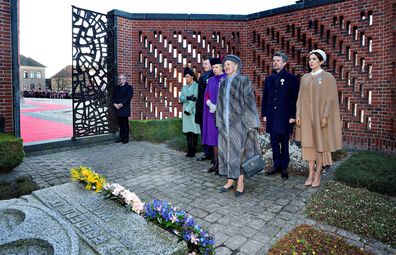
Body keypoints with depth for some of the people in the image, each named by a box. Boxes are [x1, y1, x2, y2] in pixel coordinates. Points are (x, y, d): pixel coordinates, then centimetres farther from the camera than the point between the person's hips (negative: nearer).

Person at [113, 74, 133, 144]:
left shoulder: (129, 87, 0)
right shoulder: (116, 88, 21)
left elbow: (128, 97, -11)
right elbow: (113, 97, 16)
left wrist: (121, 104, -16)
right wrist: (115, 104, -3)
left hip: (125, 108, -6)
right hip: (117, 108, 6)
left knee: (125, 124, -3)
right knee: (120, 124, 8)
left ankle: (126, 138, 3)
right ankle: (121, 137, 15)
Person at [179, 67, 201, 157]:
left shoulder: (196, 86, -2)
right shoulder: (184, 87, 17)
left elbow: (195, 98, -12)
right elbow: (181, 98, 5)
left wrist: (188, 109, -15)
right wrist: (188, 97, -15)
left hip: (193, 111, -6)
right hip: (186, 111, 6)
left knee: (194, 131, -5)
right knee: (187, 131, 4)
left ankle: (192, 151, -1)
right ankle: (189, 151, 9)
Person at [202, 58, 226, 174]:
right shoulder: (211, 80, 15)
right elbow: (207, 96, 11)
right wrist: (211, 105, -8)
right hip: (212, 112, 6)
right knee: (214, 137, 7)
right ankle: (216, 163, 16)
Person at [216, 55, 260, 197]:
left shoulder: (243, 80, -4)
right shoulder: (223, 83, 14)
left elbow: (249, 101, -8)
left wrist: (250, 123, -12)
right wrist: (220, 122, 11)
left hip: (238, 121, -5)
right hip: (225, 121, 6)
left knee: (239, 150, -1)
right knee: (226, 150, 7)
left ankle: (240, 182, 10)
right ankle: (230, 180, 18)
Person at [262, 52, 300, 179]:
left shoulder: (291, 78, -1)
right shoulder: (269, 79, 12)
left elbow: (295, 98, -5)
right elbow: (265, 98, 13)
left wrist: (293, 116, -10)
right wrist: (264, 114, 8)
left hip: (285, 117, -4)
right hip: (272, 117, 4)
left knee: (284, 143, 6)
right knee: (274, 143, 9)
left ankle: (284, 168, 17)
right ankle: (276, 166, 21)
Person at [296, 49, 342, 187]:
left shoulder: (327, 77, -3)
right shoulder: (305, 78, 10)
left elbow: (330, 98, -8)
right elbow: (300, 97, 10)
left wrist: (325, 116, -15)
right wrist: (298, 114, 4)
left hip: (320, 116, -4)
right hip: (306, 116, 5)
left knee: (320, 144, 3)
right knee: (308, 143, 6)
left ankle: (318, 174, 13)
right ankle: (311, 173, 16)